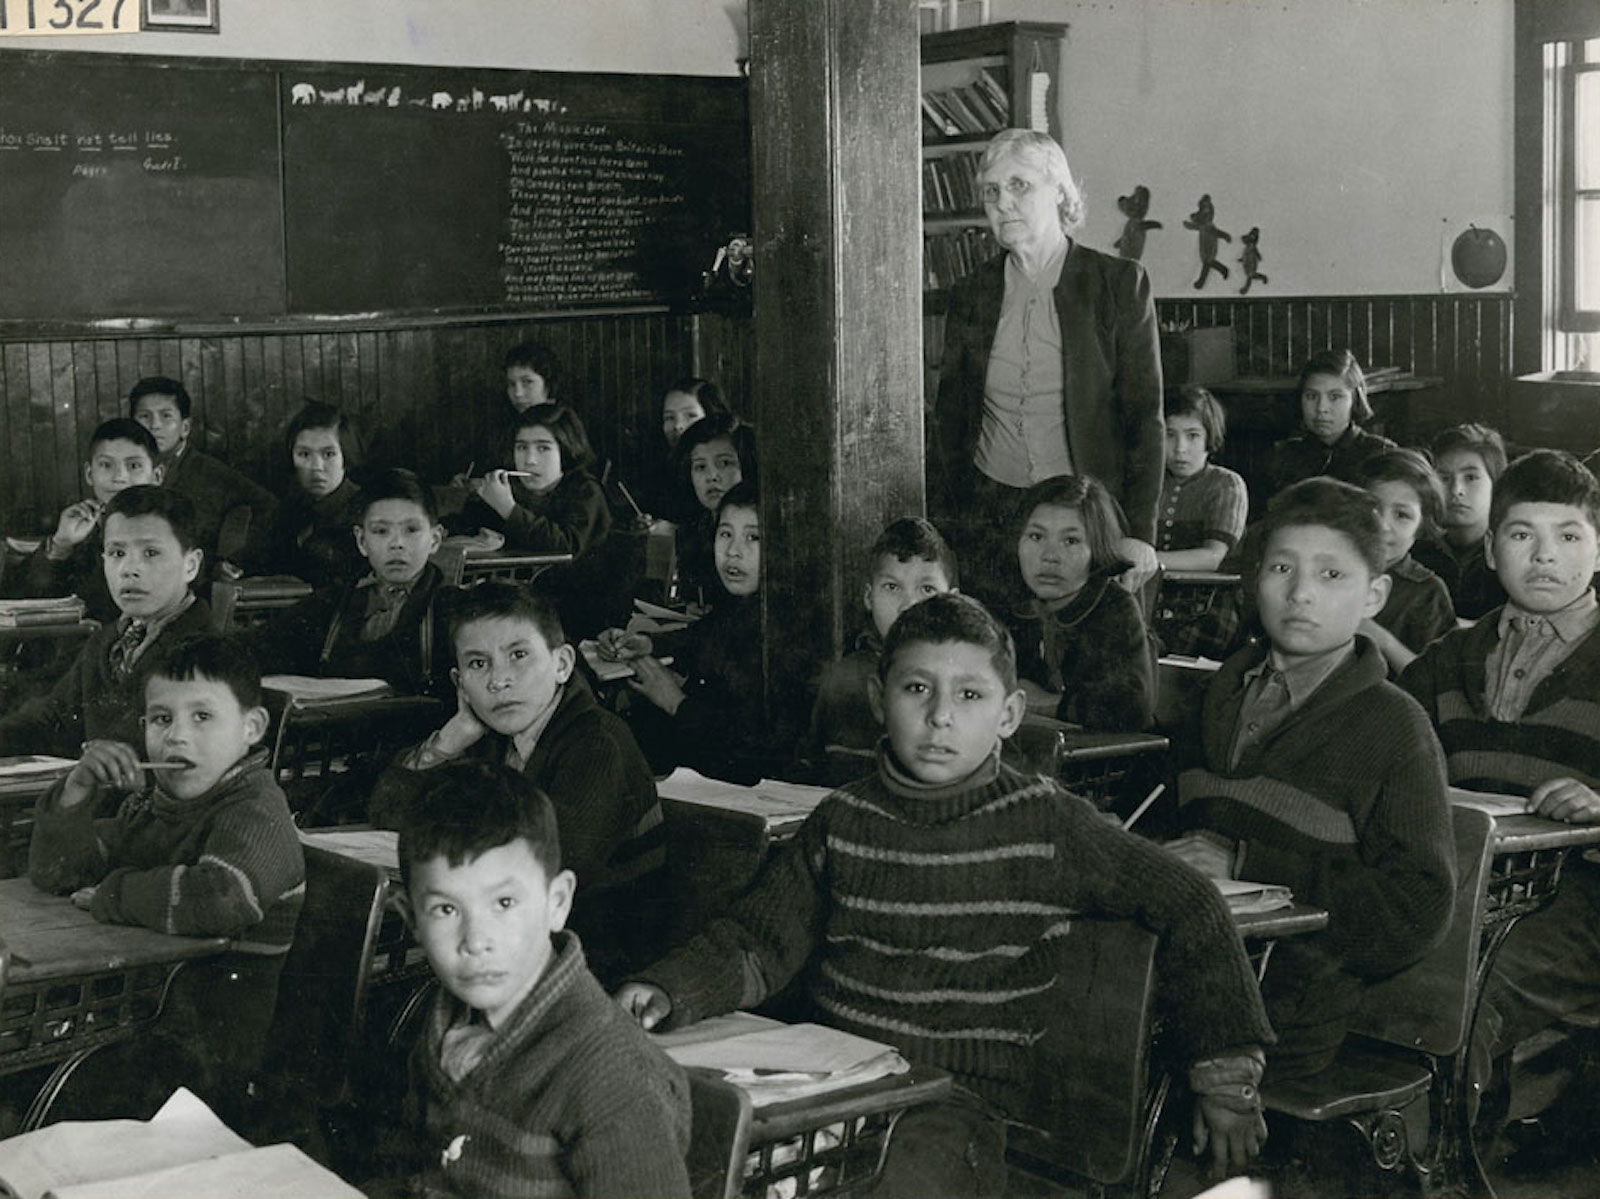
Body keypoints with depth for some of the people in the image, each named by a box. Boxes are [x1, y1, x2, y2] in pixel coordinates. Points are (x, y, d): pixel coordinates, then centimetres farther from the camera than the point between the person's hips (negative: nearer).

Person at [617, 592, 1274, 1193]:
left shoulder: (1047, 824, -2)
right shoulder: (843, 818, 7)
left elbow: (1190, 910, 4)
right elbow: (757, 940, 8)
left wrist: (1226, 1078, 4)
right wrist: (667, 992, -13)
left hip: (960, 1095, -3)